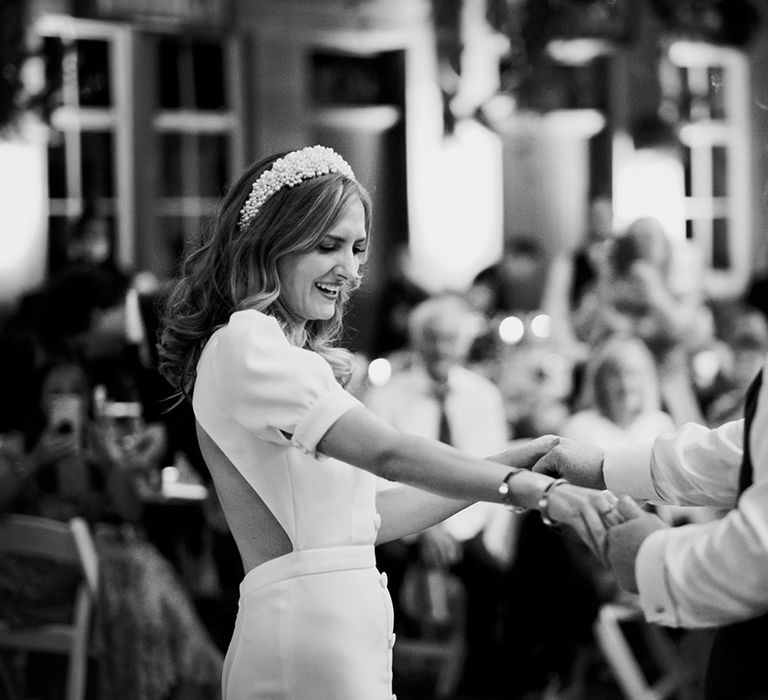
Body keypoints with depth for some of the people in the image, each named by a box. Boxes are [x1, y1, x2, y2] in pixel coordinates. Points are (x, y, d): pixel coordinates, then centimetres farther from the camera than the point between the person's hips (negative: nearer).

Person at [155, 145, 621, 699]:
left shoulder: (295, 356, 21)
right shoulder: (242, 343, -7)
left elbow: (369, 518, 20)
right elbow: (387, 452, -19)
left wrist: (505, 467, 16)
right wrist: (529, 489, -26)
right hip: (307, 629, -9)